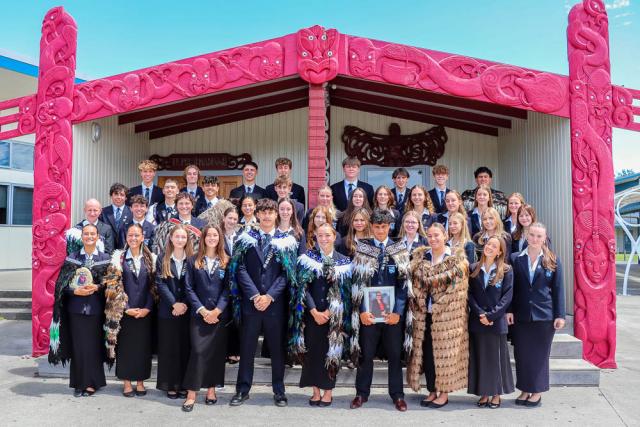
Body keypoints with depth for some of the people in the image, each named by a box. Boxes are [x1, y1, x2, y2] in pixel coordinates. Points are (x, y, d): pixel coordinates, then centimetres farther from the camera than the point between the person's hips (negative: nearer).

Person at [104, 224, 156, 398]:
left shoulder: (151, 258, 5)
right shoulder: (118, 257, 0)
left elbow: (153, 285, 3)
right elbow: (113, 285, -4)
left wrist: (147, 308, -8)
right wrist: (125, 308, -10)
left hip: (145, 311, 1)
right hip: (124, 311, -1)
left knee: (143, 345, 5)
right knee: (125, 345, 5)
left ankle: (140, 381, 18)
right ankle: (127, 382, 17)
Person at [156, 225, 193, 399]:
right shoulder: (163, 259, 3)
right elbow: (160, 284, -5)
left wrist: (185, 305, -11)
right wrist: (174, 304, -14)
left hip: (188, 311, 1)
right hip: (168, 311, 0)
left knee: (185, 347, 5)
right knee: (169, 348, 5)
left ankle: (184, 384, 14)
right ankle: (170, 385, 14)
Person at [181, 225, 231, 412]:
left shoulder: (226, 262, 5)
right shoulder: (193, 261, 6)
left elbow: (227, 289, -1)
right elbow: (189, 289, 1)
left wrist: (217, 310, -12)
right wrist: (202, 310, -10)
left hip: (220, 314, 1)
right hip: (199, 314, -1)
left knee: (217, 352, 5)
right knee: (198, 351, -8)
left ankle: (211, 389, 19)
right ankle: (191, 394, 0)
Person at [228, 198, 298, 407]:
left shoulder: (286, 240, 3)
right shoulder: (246, 238, 4)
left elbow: (287, 272, -2)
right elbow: (240, 269, -2)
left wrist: (270, 296, -12)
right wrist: (254, 295, -12)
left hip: (276, 302, 0)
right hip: (250, 301, 0)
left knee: (277, 347, 9)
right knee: (247, 347, 8)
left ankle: (279, 390, 22)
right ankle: (242, 389, 21)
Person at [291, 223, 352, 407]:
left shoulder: (343, 261, 2)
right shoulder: (307, 258, 1)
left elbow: (345, 292, -1)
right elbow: (302, 287, -3)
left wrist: (329, 312, -10)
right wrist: (314, 312, -11)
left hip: (334, 316, 0)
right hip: (312, 314, 0)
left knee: (331, 351, 3)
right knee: (312, 350, 4)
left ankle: (327, 391, 17)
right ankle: (316, 390, 18)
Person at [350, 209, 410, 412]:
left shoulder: (400, 250, 3)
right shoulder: (362, 249, 2)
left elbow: (403, 283, -1)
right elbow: (357, 282, -1)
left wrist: (397, 311, -9)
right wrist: (361, 310, -9)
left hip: (392, 312, 1)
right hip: (368, 311, 0)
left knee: (395, 354, 8)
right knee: (366, 354, 8)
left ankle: (397, 395, 22)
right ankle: (362, 393, 22)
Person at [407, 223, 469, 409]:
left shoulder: (457, 259, -4)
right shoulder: (419, 257, 9)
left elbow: (456, 286, -9)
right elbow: (414, 283, 8)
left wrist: (438, 305, -12)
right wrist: (417, 303, -2)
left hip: (447, 315, -4)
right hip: (423, 314, 4)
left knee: (444, 351, 2)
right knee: (425, 352, 8)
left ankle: (444, 392, 16)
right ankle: (432, 390, 22)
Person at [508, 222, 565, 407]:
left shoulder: (553, 261, 1)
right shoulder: (515, 259, 3)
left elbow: (558, 289, 1)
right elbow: (511, 287, 4)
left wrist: (560, 315, -4)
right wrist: (509, 310, -3)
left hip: (544, 316, -1)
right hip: (521, 315, 1)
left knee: (540, 354, 7)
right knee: (521, 354, 7)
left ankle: (537, 392, 20)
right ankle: (524, 390, 21)